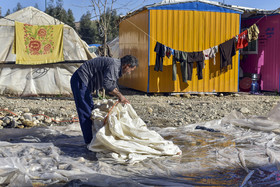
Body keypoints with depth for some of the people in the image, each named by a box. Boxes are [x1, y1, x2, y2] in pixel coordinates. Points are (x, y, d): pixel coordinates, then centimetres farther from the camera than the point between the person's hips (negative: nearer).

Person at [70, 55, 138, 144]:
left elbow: (113, 85, 26)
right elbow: (107, 84, -29)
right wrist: (120, 95, -18)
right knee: (86, 112, -8)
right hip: (80, 81, -11)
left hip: (83, 82, 11)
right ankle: (89, 141, -4)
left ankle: (90, 139, 23)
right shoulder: (114, 65, -19)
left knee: (90, 109, 15)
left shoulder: (117, 66, 14)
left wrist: (121, 98, 21)